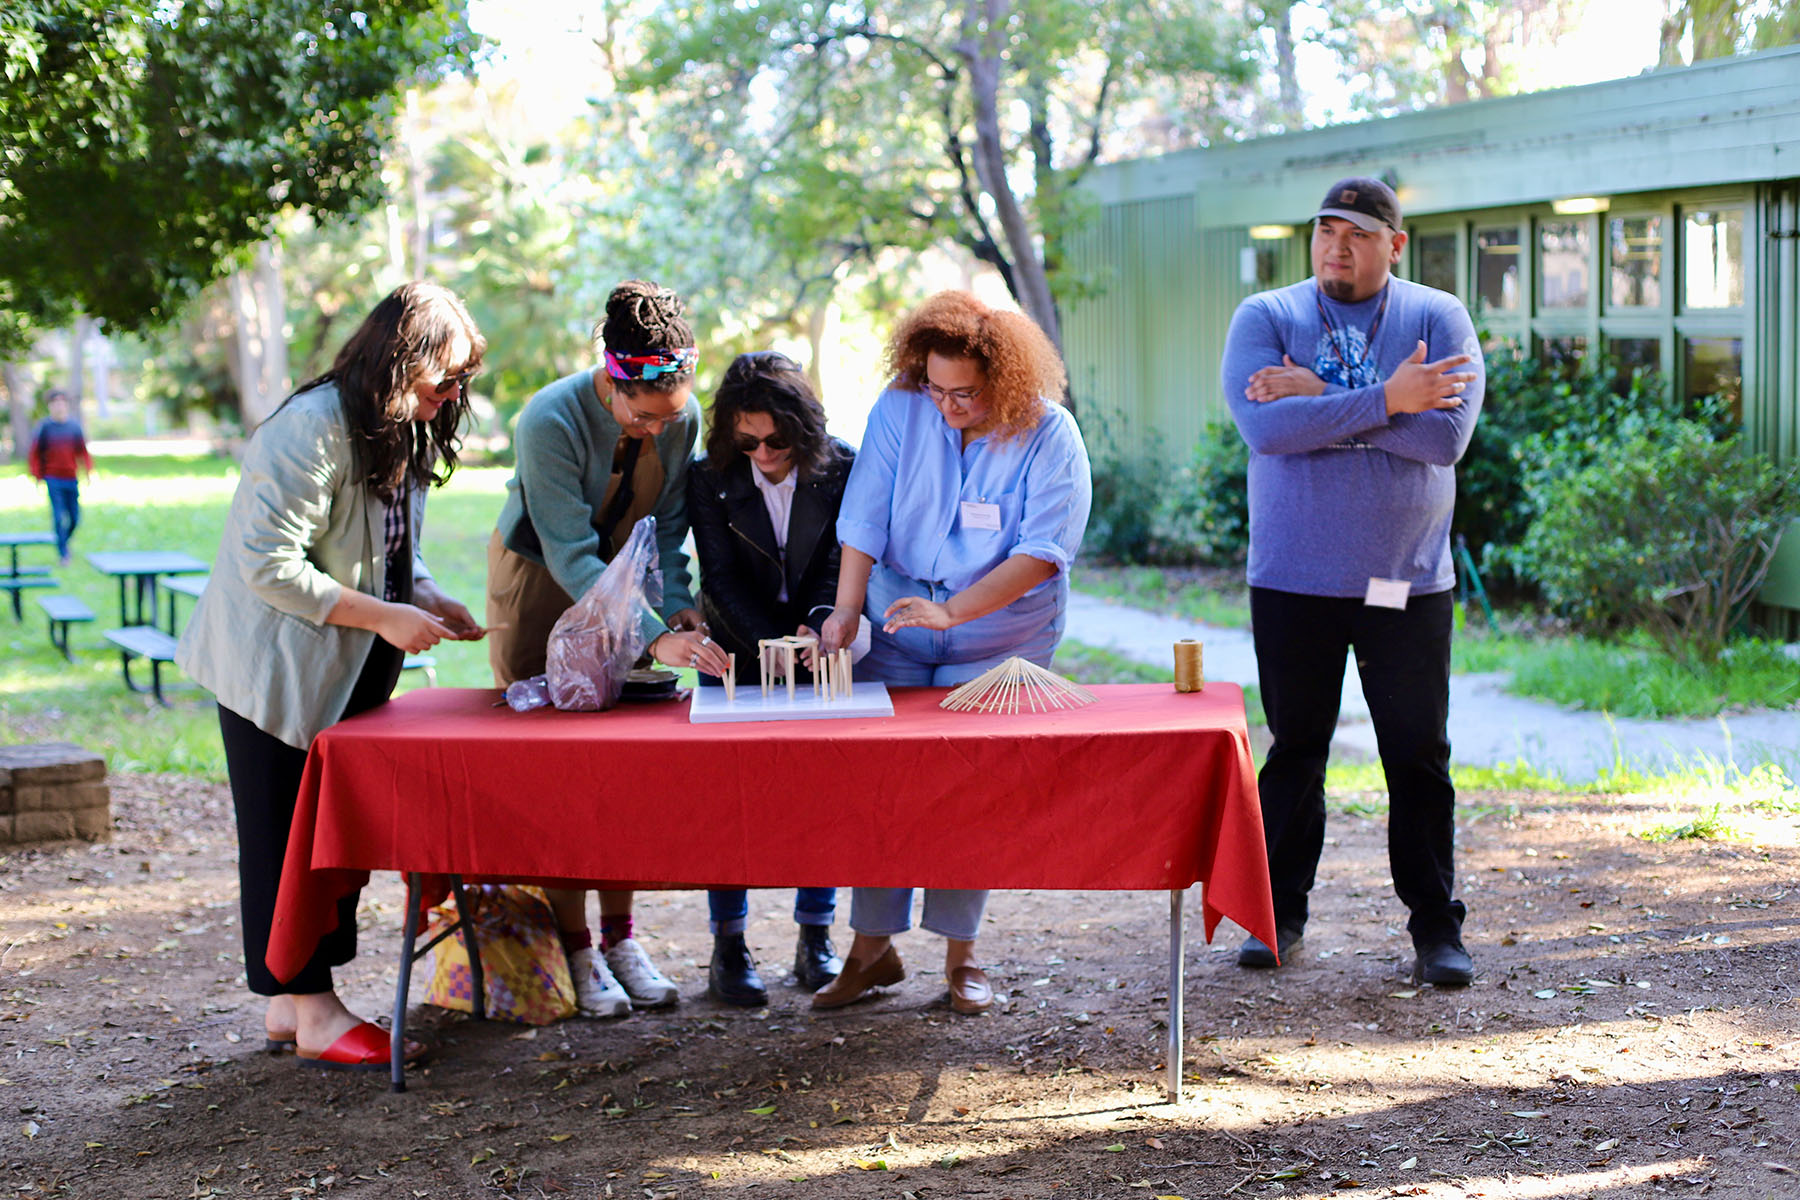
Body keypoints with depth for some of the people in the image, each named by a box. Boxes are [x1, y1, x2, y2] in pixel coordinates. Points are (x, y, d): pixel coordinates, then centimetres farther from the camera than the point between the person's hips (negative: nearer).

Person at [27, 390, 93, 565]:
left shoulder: (74, 426, 5)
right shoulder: (44, 427, -3)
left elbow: (83, 451, 10)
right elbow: (33, 454, 0)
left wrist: (89, 472, -3)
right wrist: (38, 478, -6)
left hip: (71, 479, 3)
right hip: (53, 480, -3)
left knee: (74, 518, 5)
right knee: (58, 517, -10)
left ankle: (63, 543, 30)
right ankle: (63, 553, -3)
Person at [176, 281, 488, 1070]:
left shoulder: (402, 433, 8)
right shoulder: (313, 429, -22)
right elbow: (268, 564, -26)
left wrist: (428, 598, 0)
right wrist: (386, 616, -24)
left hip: (345, 675, 9)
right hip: (274, 670, -9)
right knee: (288, 841, -2)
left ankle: (292, 1002, 20)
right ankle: (312, 1013, 4)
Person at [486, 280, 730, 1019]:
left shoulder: (683, 418, -15)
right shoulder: (551, 421, -31)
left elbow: (668, 526, -3)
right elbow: (570, 555, -33)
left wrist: (677, 605, -21)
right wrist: (654, 636, -41)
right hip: (538, 582, -4)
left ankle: (619, 935, 12)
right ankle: (574, 947, 3)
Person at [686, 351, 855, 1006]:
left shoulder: (841, 471, -10)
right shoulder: (710, 479, -10)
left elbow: (839, 567, -8)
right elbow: (723, 580, -11)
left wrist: (815, 630, -27)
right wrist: (775, 647, -23)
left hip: (819, 647, 0)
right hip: (737, 649, 0)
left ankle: (816, 938, 8)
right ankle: (728, 945, 2)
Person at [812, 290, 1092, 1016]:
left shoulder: (1048, 435, -13)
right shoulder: (899, 411, -5)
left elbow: (1043, 549, -20)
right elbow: (864, 520, -7)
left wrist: (953, 610, -29)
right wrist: (846, 609, -20)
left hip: (1000, 639, -2)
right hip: (897, 629, 2)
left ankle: (960, 953, 8)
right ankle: (872, 947, 9)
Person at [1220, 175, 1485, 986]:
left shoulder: (1437, 318, 1)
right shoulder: (1265, 318, 2)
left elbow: (1446, 436, -14)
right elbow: (1265, 427, -17)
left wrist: (1323, 402, -15)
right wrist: (1385, 400, -20)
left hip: (1407, 583, 0)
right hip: (1292, 580, 0)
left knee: (1419, 754, 3)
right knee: (1294, 751, 8)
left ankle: (1435, 925, 12)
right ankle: (1280, 913, 20)